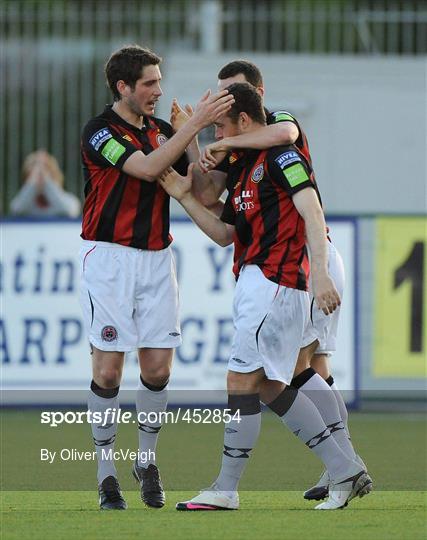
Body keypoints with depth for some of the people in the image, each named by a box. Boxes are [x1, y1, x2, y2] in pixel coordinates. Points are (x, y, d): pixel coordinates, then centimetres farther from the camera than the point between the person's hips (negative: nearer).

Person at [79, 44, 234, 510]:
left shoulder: (161, 131, 11)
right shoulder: (99, 132, -9)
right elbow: (147, 168, -24)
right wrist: (195, 124, -26)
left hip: (156, 257, 5)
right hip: (109, 257, -5)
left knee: (158, 368, 0)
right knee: (108, 368, -6)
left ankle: (147, 460, 18)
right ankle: (106, 472, 3)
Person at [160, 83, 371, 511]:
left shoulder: (280, 155, -9)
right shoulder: (240, 170, 20)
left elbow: (312, 212, -18)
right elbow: (224, 234, 24)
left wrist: (320, 274, -28)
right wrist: (184, 197, 13)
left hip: (274, 280, -10)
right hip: (252, 281, 10)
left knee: (241, 381, -8)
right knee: (271, 387, 11)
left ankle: (225, 489, -3)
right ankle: (344, 471, 15)